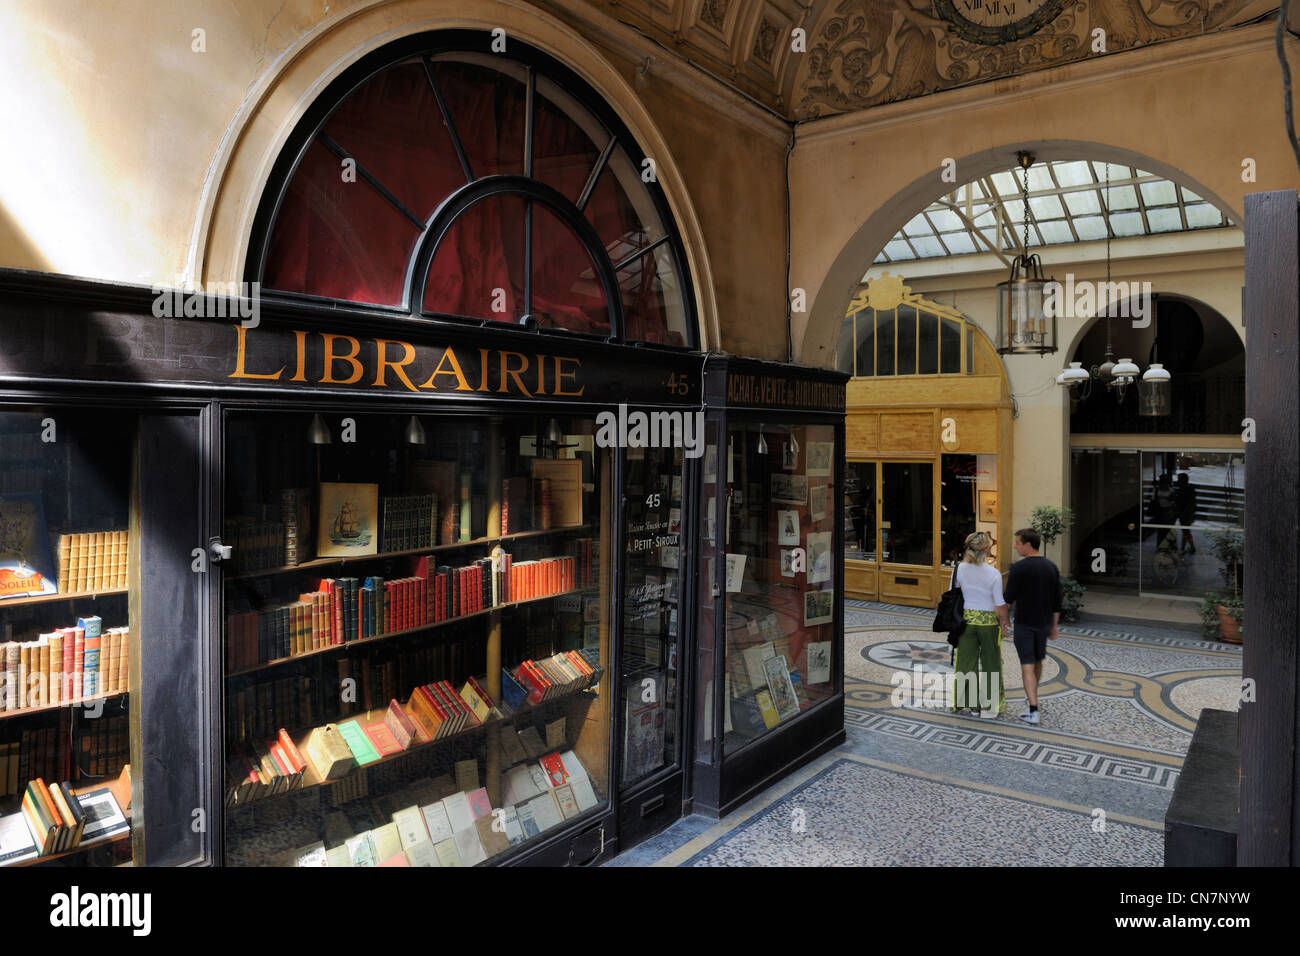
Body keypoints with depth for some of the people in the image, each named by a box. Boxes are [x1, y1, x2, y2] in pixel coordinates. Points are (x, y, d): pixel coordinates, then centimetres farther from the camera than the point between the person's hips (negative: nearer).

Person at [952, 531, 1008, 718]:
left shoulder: (960, 569, -6)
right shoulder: (993, 573, -14)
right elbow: (1000, 604, -12)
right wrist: (1005, 619, 5)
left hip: (966, 619, 3)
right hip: (988, 621, -2)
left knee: (965, 661, 12)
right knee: (990, 664, 11)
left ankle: (962, 703, 19)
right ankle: (988, 707, 16)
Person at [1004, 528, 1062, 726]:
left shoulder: (1019, 568, -16)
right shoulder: (1051, 567, 3)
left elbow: (1008, 598, -14)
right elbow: (1057, 601, 7)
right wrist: (1054, 627, 13)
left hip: (1024, 624, -6)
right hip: (1044, 623, 6)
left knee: (1027, 666, -4)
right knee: (1038, 662, 21)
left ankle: (1033, 711, -9)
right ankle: (1031, 698, 39)